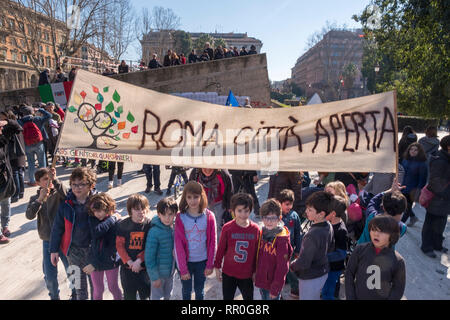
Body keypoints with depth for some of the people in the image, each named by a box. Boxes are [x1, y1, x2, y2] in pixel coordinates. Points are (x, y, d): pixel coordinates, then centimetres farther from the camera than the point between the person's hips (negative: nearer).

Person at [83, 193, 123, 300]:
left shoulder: (117, 222, -18)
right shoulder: (92, 219, -8)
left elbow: (113, 246, -19)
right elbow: (96, 232, -29)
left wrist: (95, 264, -18)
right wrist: (112, 219, -25)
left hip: (111, 261, -2)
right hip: (94, 260, 2)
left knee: (113, 288, 16)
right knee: (98, 290, 16)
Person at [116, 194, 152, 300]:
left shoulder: (150, 224, -10)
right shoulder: (123, 225, -7)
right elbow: (119, 245, -5)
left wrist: (139, 261, -17)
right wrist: (129, 262, -13)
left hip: (144, 266, -1)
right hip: (127, 267, 1)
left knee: (146, 294, 8)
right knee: (129, 295, 18)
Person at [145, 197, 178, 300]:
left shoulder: (175, 227, -9)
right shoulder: (154, 232, -25)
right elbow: (149, 257, -19)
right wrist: (154, 277, -15)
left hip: (171, 271, 5)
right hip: (158, 272, -5)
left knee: (168, 295, 24)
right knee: (157, 296, 15)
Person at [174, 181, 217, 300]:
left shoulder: (209, 216, -11)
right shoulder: (180, 218, -14)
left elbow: (212, 242, -5)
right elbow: (178, 244, -11)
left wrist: (210, 264, -4)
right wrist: (183, 269, -11)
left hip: (202, 261, 1)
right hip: (186, 261, 0)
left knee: (200, 290, 19)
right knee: (186, 290, 18)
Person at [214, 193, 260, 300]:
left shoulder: (255, 229, -12)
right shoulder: (227, 228, -16)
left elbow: (257, 252, -1)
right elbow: (220, 249, -4)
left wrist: (255, 271, 6)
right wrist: (217, 267, 3)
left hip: (247, 274, 1)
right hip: (228, 273, -1)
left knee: (249, 297, 17)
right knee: (227, 297, 17)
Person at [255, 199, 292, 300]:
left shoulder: (282, 239, -22)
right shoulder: (263, 233, -2)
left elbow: (282, 268, -19)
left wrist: (275, 289, -16)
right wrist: (257, 276, 10)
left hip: (273, 284, -6)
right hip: (261, 281, 6)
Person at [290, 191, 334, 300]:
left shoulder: (313, 235, -35)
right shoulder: (329, 226, -9)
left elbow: (303, 263, -29)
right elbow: (330, 247, 9)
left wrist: (292, 265, -11)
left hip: (310, 278, -8)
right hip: (324, 273, 8)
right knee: (316, 297, 28)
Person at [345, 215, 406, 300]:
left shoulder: (398, 261, -14)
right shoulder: (360, 250, -13)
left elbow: (398, 288, -4)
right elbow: (349, 274, -4)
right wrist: (350, 297, -7)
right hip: (358, 296, 1)